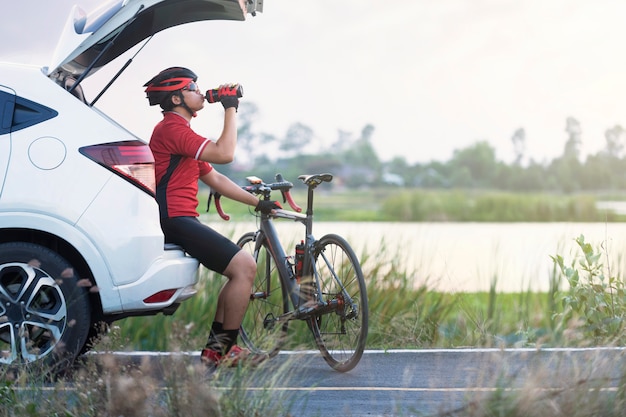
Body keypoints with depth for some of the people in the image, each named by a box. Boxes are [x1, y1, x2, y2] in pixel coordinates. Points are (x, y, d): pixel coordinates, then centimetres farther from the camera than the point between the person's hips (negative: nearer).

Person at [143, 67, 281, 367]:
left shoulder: (180, 131, 23)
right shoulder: (171, 129, -12)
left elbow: (215, 179, 24)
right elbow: (225, 153, -22)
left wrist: (257, 202, 19)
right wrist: (230, 109, -11)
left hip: (181, 221, 11)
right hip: (175, 221, -11)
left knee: (243, 269, 15)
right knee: (245, 266, -16)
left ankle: (214, 350, 14)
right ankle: (226, 350, -7)